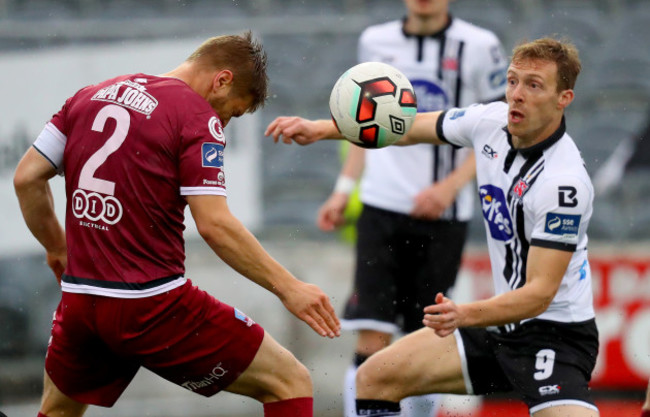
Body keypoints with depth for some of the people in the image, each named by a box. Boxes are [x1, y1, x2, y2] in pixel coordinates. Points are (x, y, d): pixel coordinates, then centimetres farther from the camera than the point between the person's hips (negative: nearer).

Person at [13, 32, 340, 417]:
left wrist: (57, 249, 27)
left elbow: (27, 178, 13)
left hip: (80, 299, 7)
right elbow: (214, 225, -17)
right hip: (153, 308, -7)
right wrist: (287, 287, -13)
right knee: (292, 384, 1)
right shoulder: (198, 117, -8)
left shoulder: (91, 96, 11)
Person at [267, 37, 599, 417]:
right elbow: (409, 127, 13)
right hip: (502, 322, 8)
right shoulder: (492, 121, -3)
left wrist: (465, 315, -41)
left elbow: (540, 293, -28)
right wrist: (322, 128, 5)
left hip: (556, 332, -8)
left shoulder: (565, 182, -26)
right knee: (375, 378, 4)